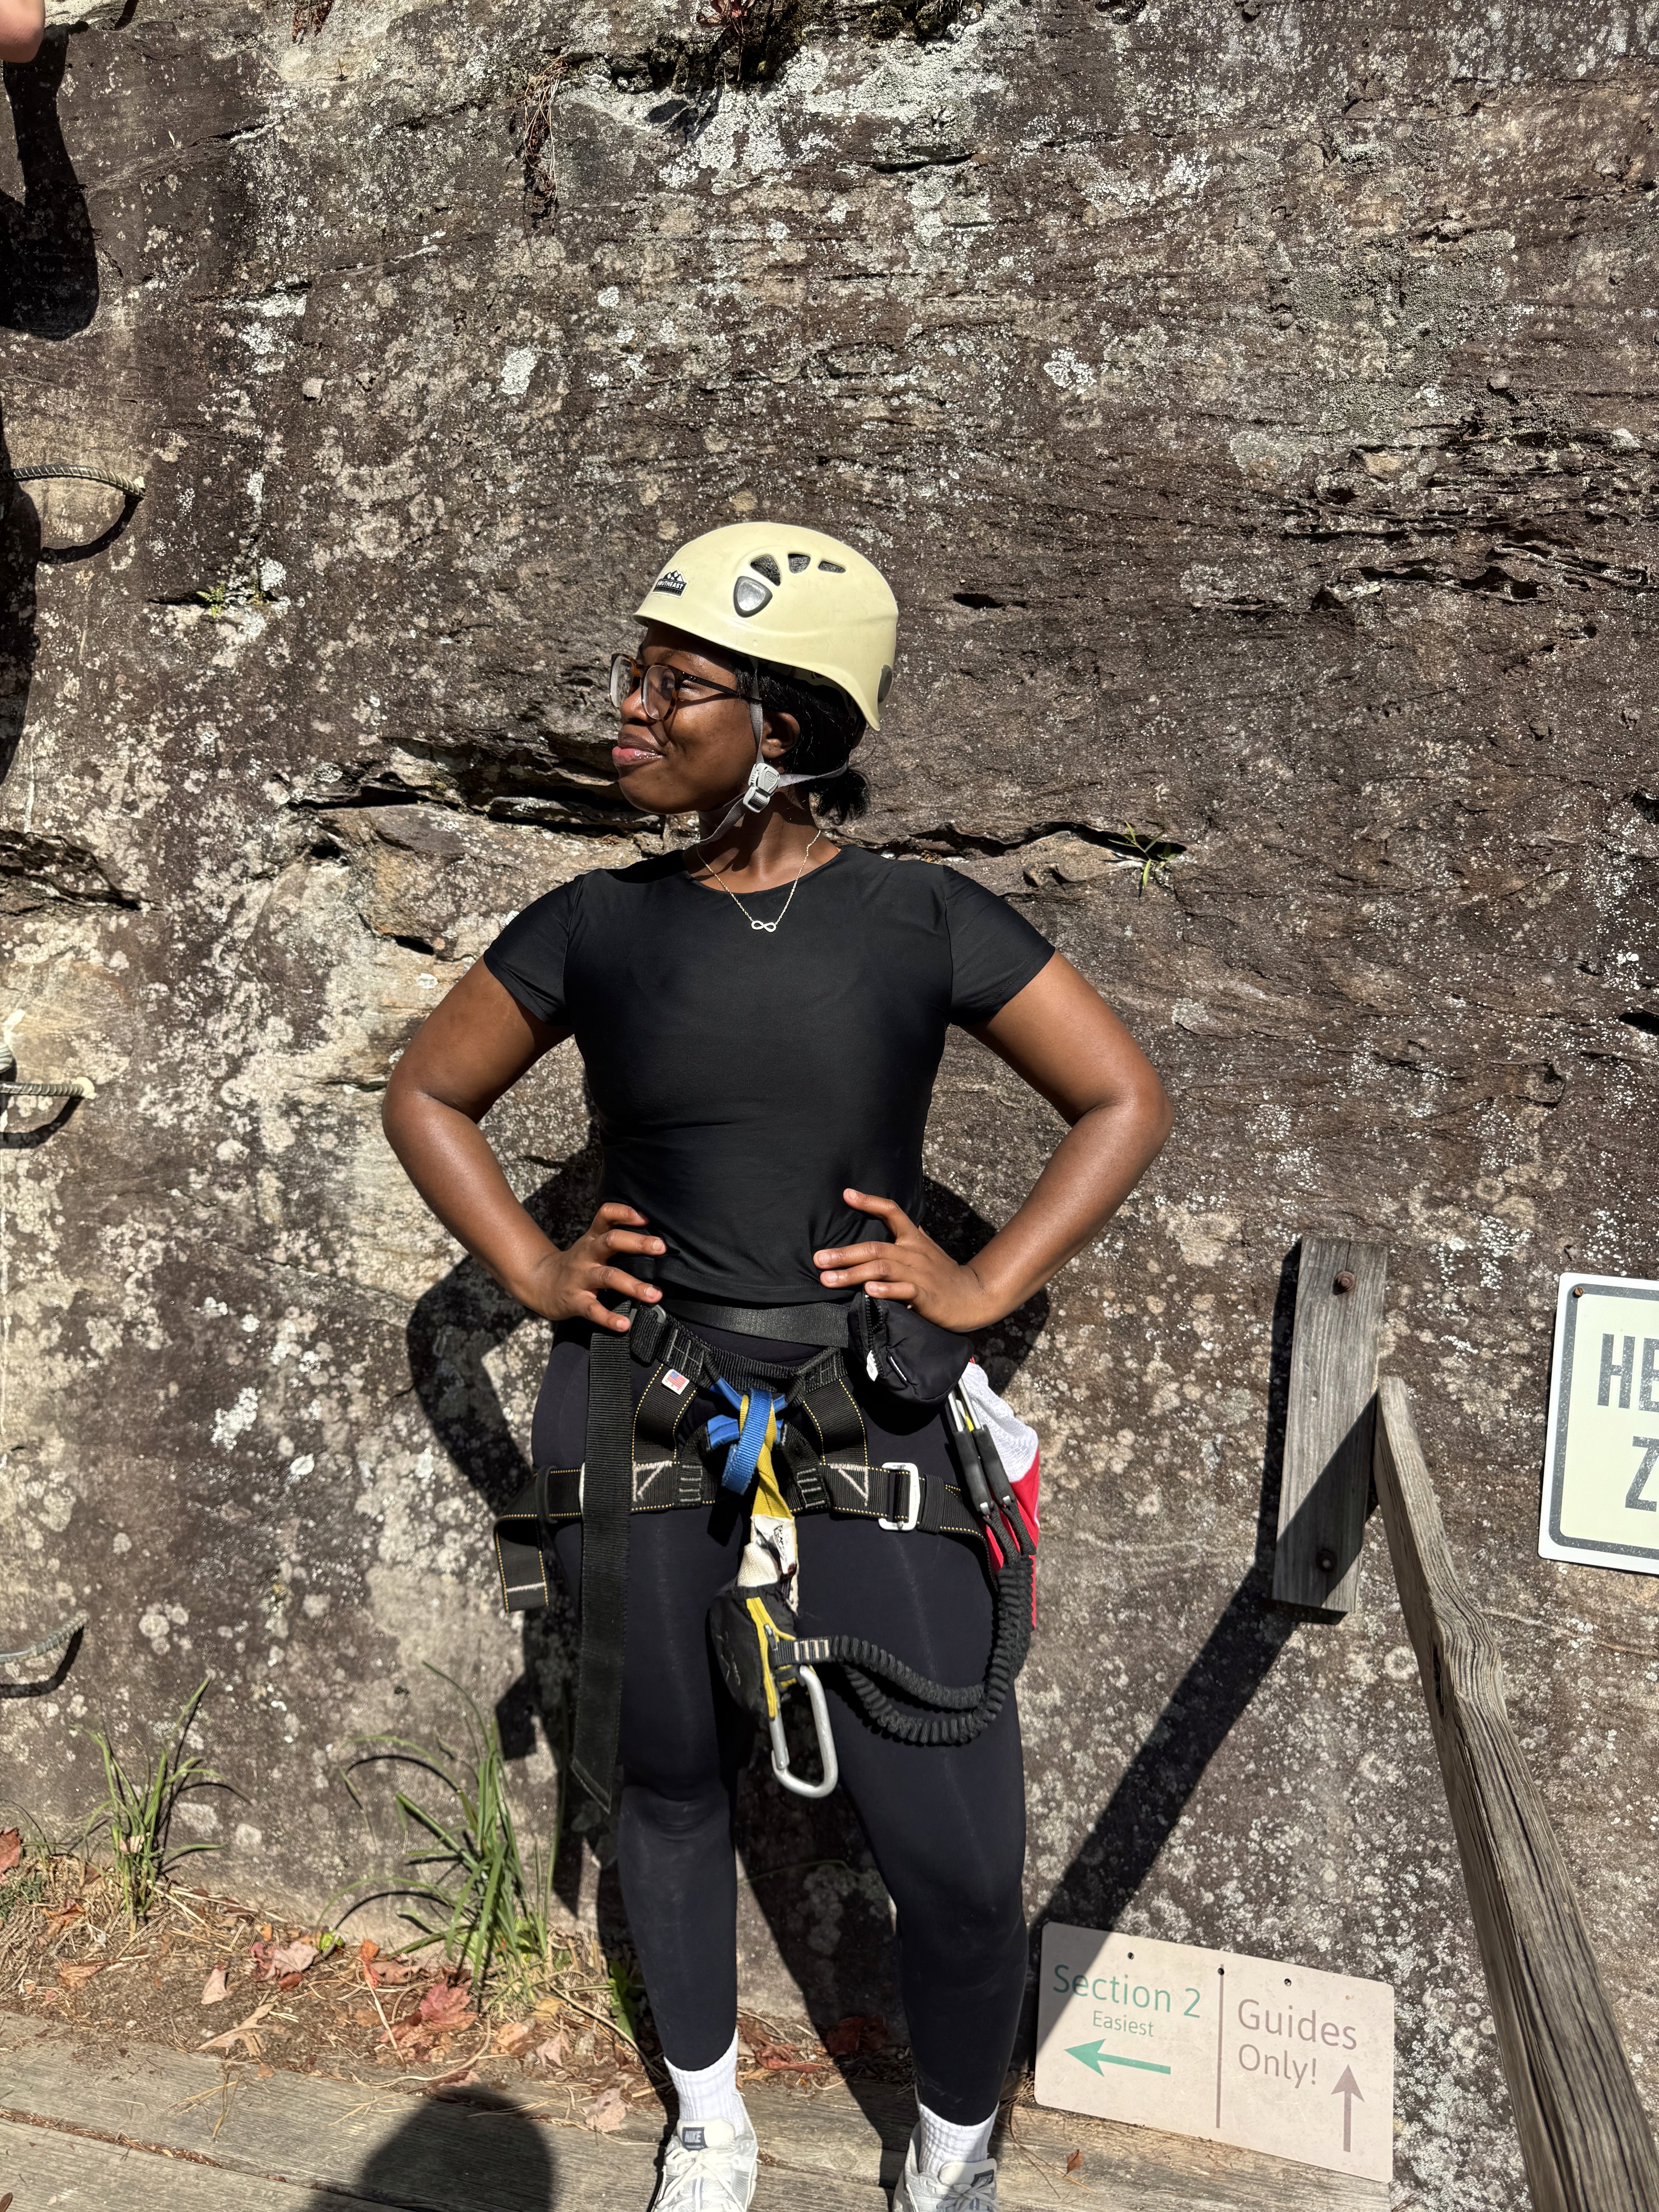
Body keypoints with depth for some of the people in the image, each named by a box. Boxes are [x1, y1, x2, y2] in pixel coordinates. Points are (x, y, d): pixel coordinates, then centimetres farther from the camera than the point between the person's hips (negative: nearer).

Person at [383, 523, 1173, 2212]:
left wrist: (984, 1285, -6)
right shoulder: (596, 927, -1)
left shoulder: (920, 919, -5)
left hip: (865, 1427, -1)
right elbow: (424, 1093, 13)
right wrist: (532, 1270, 2)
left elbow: (1124, 1100, 2)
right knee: (670, 1786, 18)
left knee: (960, 1861, 1)